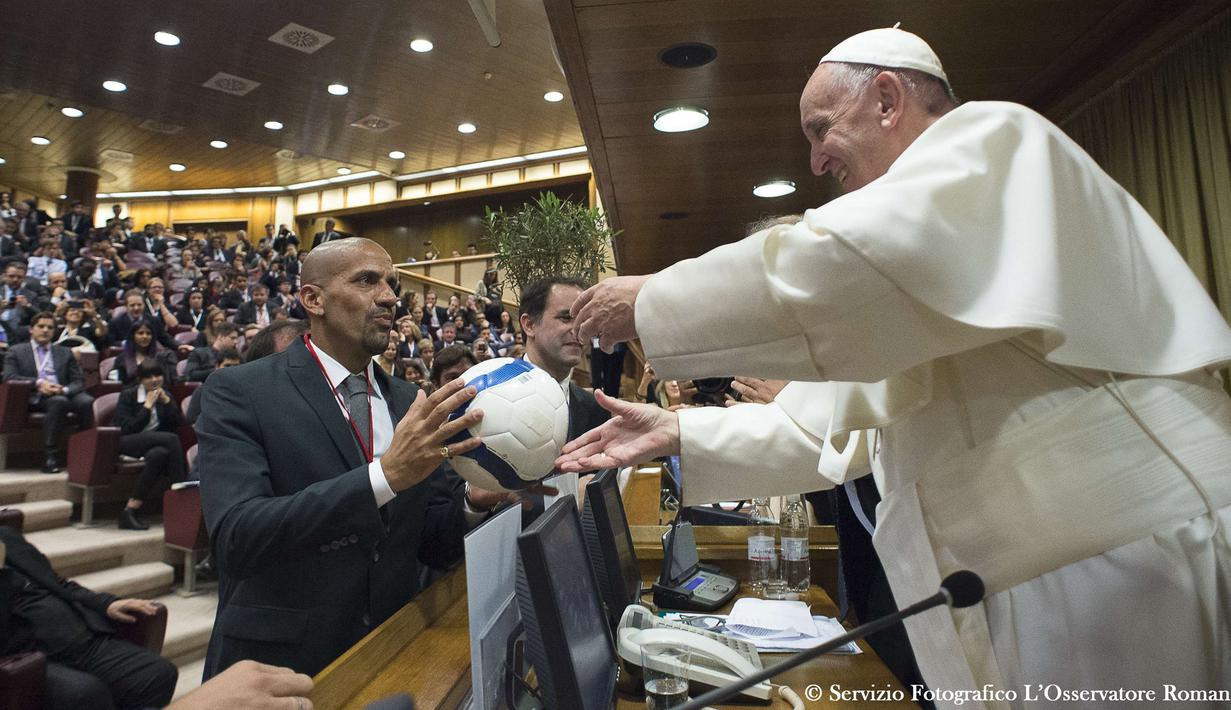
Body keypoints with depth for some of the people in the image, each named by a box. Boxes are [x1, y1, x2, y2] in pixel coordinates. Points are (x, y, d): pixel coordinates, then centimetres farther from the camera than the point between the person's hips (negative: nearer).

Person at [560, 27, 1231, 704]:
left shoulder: (990, 134, -6)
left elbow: (846, 268, -27)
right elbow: (834, 425, 15)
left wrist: (649, 302, -15)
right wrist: (678, 434, 8)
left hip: (1123, 558, -8)